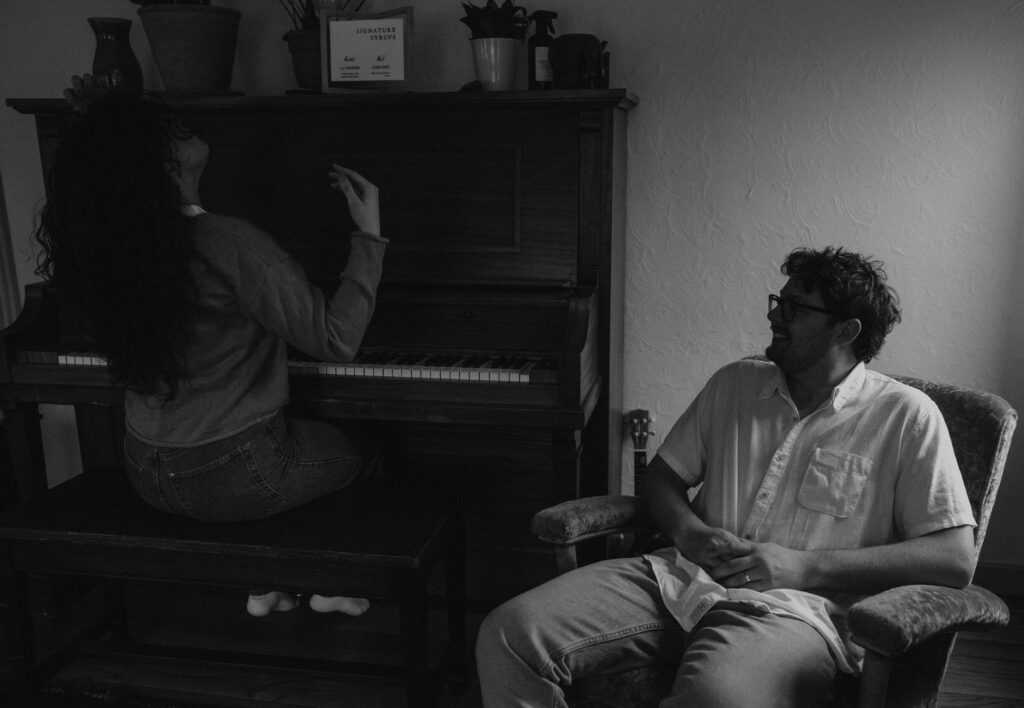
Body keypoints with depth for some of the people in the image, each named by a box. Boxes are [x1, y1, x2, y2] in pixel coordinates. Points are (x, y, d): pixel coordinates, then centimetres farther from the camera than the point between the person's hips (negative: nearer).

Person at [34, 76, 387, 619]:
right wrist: (369, 234, -16)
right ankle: (330, 587, 37)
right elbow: (337, 340, -23)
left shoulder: (104, 243, -8)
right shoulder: (229, 244, -30)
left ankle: (265, 585, 39)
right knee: (357, 449, 23)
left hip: (147, 472, 7)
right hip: (230, 477, -7)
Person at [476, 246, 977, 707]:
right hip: (681, 575, 5)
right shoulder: (734, 384, 19)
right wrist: (688, 531, -2)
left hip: (793, 606, -4)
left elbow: (955, 559, -3)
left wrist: (803, 566, -11)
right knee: (508, 635, -18)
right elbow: (661, 475, 22)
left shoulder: (906, 417, 4)